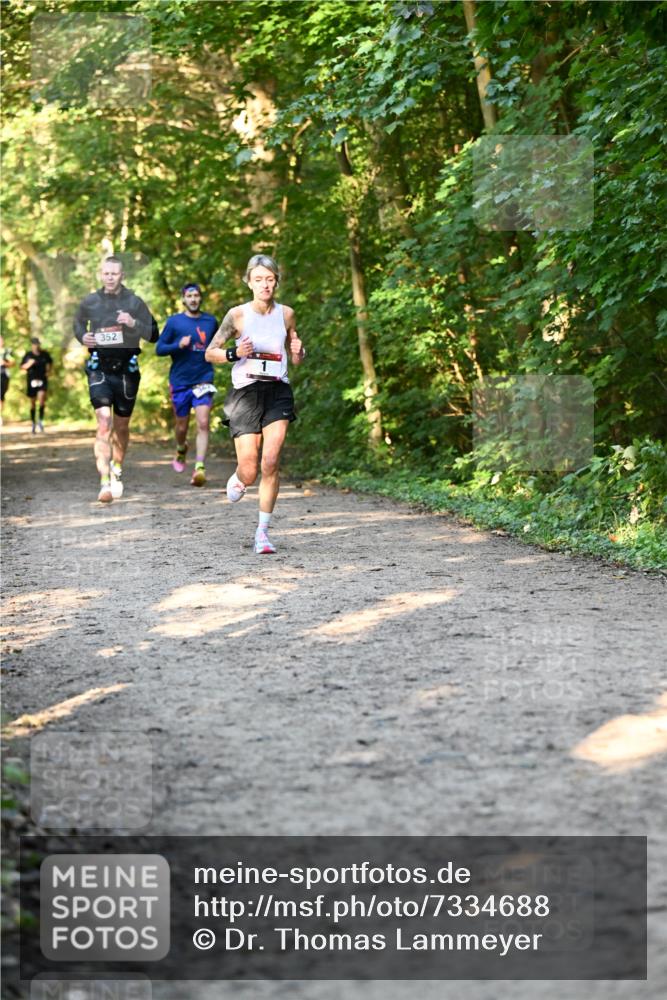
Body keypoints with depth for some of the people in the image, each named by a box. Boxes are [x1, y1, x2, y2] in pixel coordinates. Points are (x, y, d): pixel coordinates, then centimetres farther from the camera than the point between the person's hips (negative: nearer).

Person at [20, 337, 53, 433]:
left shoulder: (45, 354, 3)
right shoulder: (28, 355, -1)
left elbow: (50, 362, 22)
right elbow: (22, 367, 2)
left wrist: (49, 371, 7)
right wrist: (29, 364, -16)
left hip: (42, 380, 0)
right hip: (31, 381, 0)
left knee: (42, 398, -21)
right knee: (32, 403, 6)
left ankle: (40, 420, -11)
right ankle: (33, 423, 19)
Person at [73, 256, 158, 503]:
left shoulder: (134, 303, 2)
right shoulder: (89, 302, 5)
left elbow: (153, 335, 2)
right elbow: (78, 324, 24)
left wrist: (134, 323, -16)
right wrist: (82, 337, 2)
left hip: (126, 369, 1)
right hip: (99, 369, -1)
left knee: (121, 426, 12)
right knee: (104, 423, -16)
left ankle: (117, 470, 37)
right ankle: (105, 483, -22)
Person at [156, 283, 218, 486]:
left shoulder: (211, 321, 8)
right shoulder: (174, 322, 1)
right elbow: (159, 348, 0)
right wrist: (179, 345, -16)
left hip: (203, 381, 0)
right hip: (180, 382, 0)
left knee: (203, 424, -16)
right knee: (182, 426, 11)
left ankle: (200, 468, -21)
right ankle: (181, 450, 44)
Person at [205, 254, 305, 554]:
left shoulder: (286, 314, 5)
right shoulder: (237, 314, -2)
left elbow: (295, 360, 16)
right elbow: (210, 353, 4)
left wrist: (298, 352, -7)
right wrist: (235, 354, -15)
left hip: (278, 393, 1)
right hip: (246, 394, -1)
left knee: (271, 462, -15)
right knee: (249, 471, -4)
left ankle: (262, 532, -4)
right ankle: (238, 478, 36)